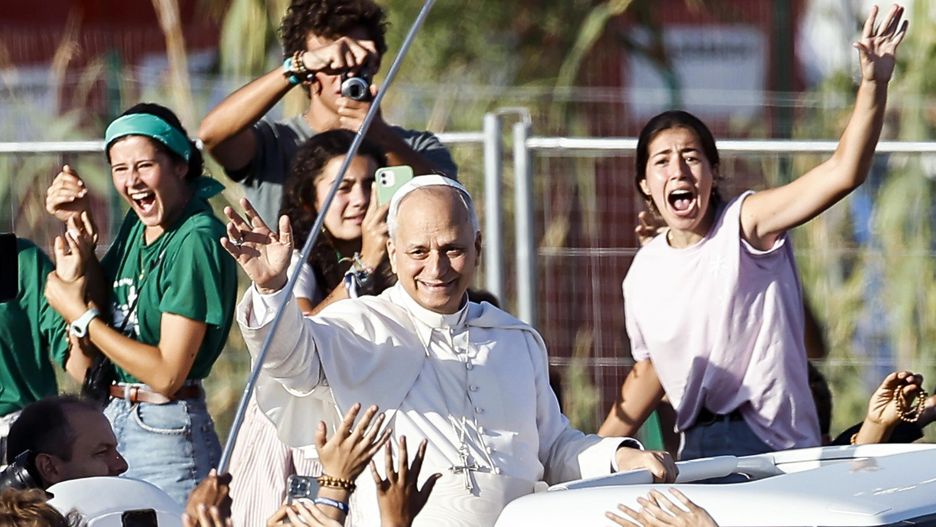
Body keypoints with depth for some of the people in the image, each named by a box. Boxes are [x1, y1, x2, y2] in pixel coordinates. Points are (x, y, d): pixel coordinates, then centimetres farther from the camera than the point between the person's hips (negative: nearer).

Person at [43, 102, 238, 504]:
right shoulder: (135, 226, 8)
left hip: (166, 432, -8)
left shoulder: (196, 241, -16)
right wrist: (77, 230, 2)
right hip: (111, 422, 8)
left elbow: (167, 373, -19)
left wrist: (81, 316, -11)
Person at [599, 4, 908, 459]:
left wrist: (874, 84, -30)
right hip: (698, 450, 5)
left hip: (778, 446, -5)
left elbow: (843, 173, -18)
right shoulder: (644, 272, 11)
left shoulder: (743, 225, -5)